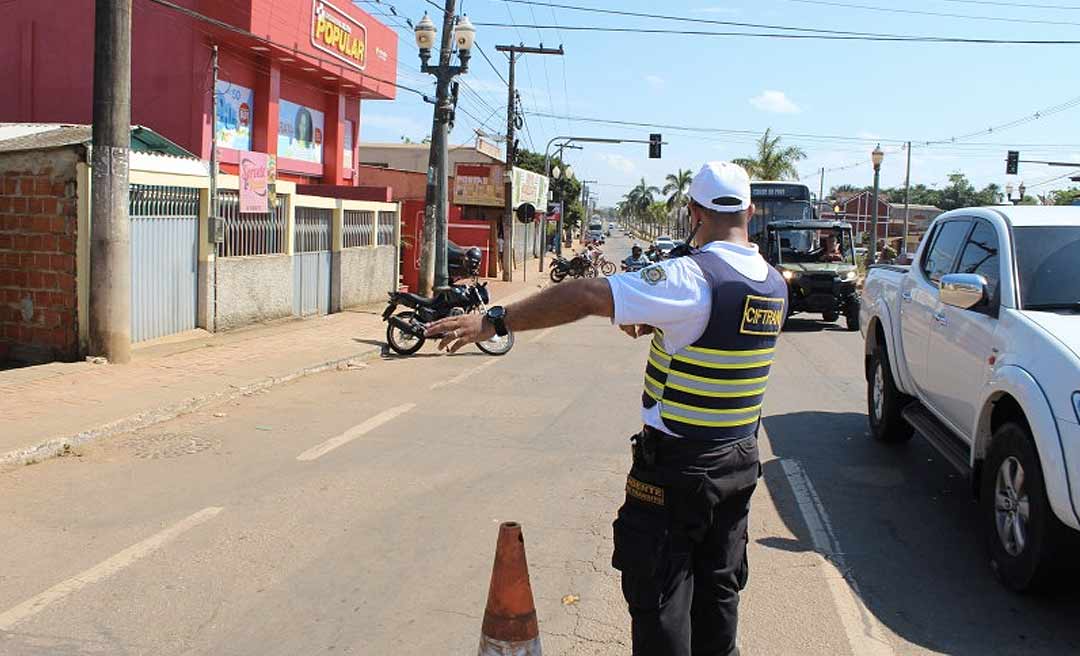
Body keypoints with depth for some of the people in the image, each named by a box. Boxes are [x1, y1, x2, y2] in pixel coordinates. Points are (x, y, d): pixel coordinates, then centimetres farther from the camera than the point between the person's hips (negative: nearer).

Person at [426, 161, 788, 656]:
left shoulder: (690, 279, -22)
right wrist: (654, 322, 25)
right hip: (739, 462, 7)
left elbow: (585, 297, -26)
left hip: (676, 468, -7)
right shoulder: (773, 285, 1)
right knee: (719, 588, 21)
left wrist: (494, 322, -23)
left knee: (659, 597, 7)